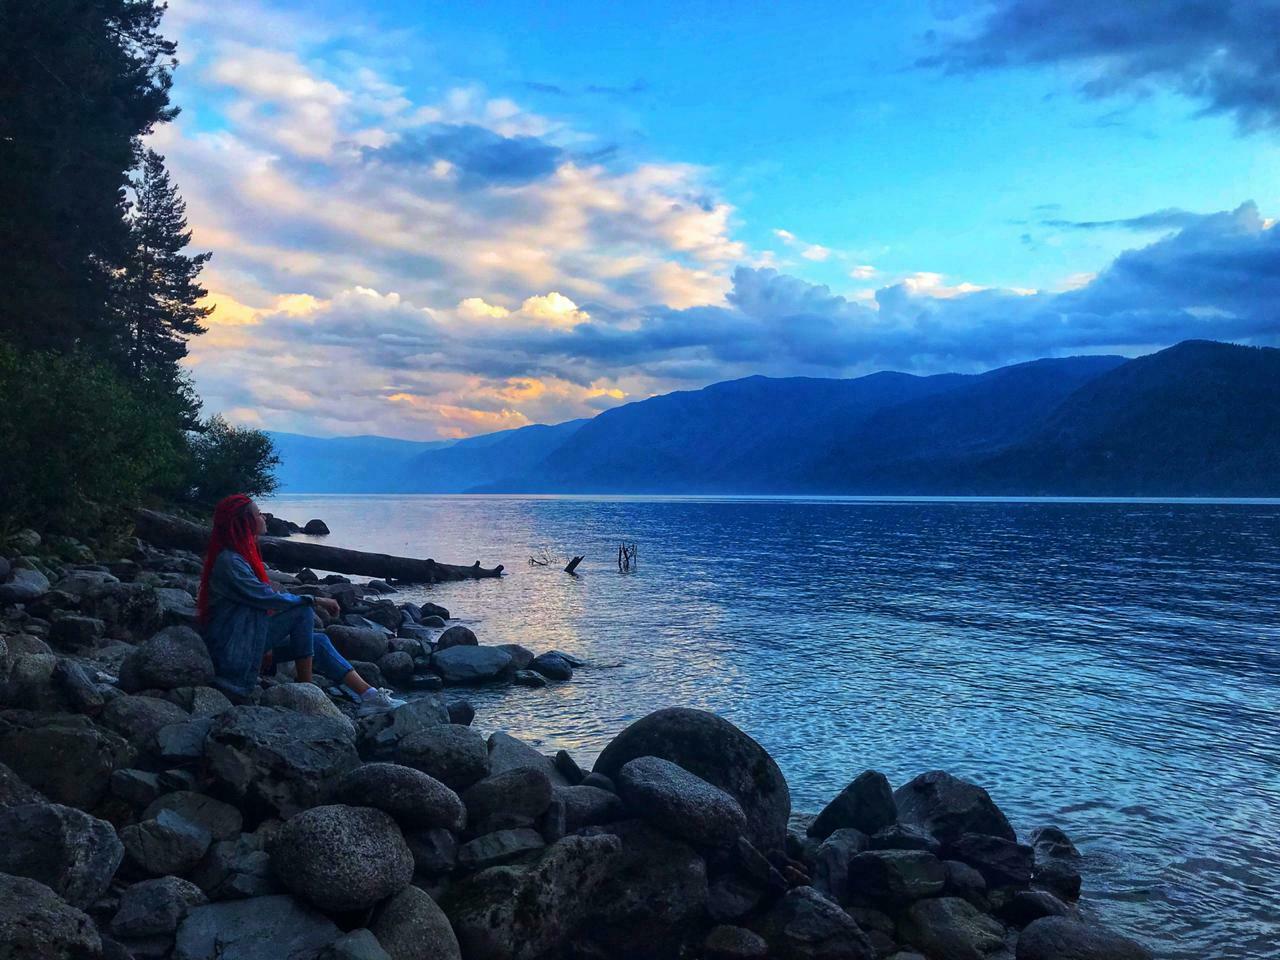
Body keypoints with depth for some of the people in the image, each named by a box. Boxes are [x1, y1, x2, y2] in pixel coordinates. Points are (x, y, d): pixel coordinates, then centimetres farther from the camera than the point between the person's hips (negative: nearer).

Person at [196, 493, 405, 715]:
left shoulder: (240, 555, 12)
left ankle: (369, 696, -8)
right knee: (303, 612, -18)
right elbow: (266, 597, -24)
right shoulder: (228, 561, -19)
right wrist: (315, 600, -18)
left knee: (318, 641, -1)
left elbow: (260, 596, 12)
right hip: (232, 645, -9)